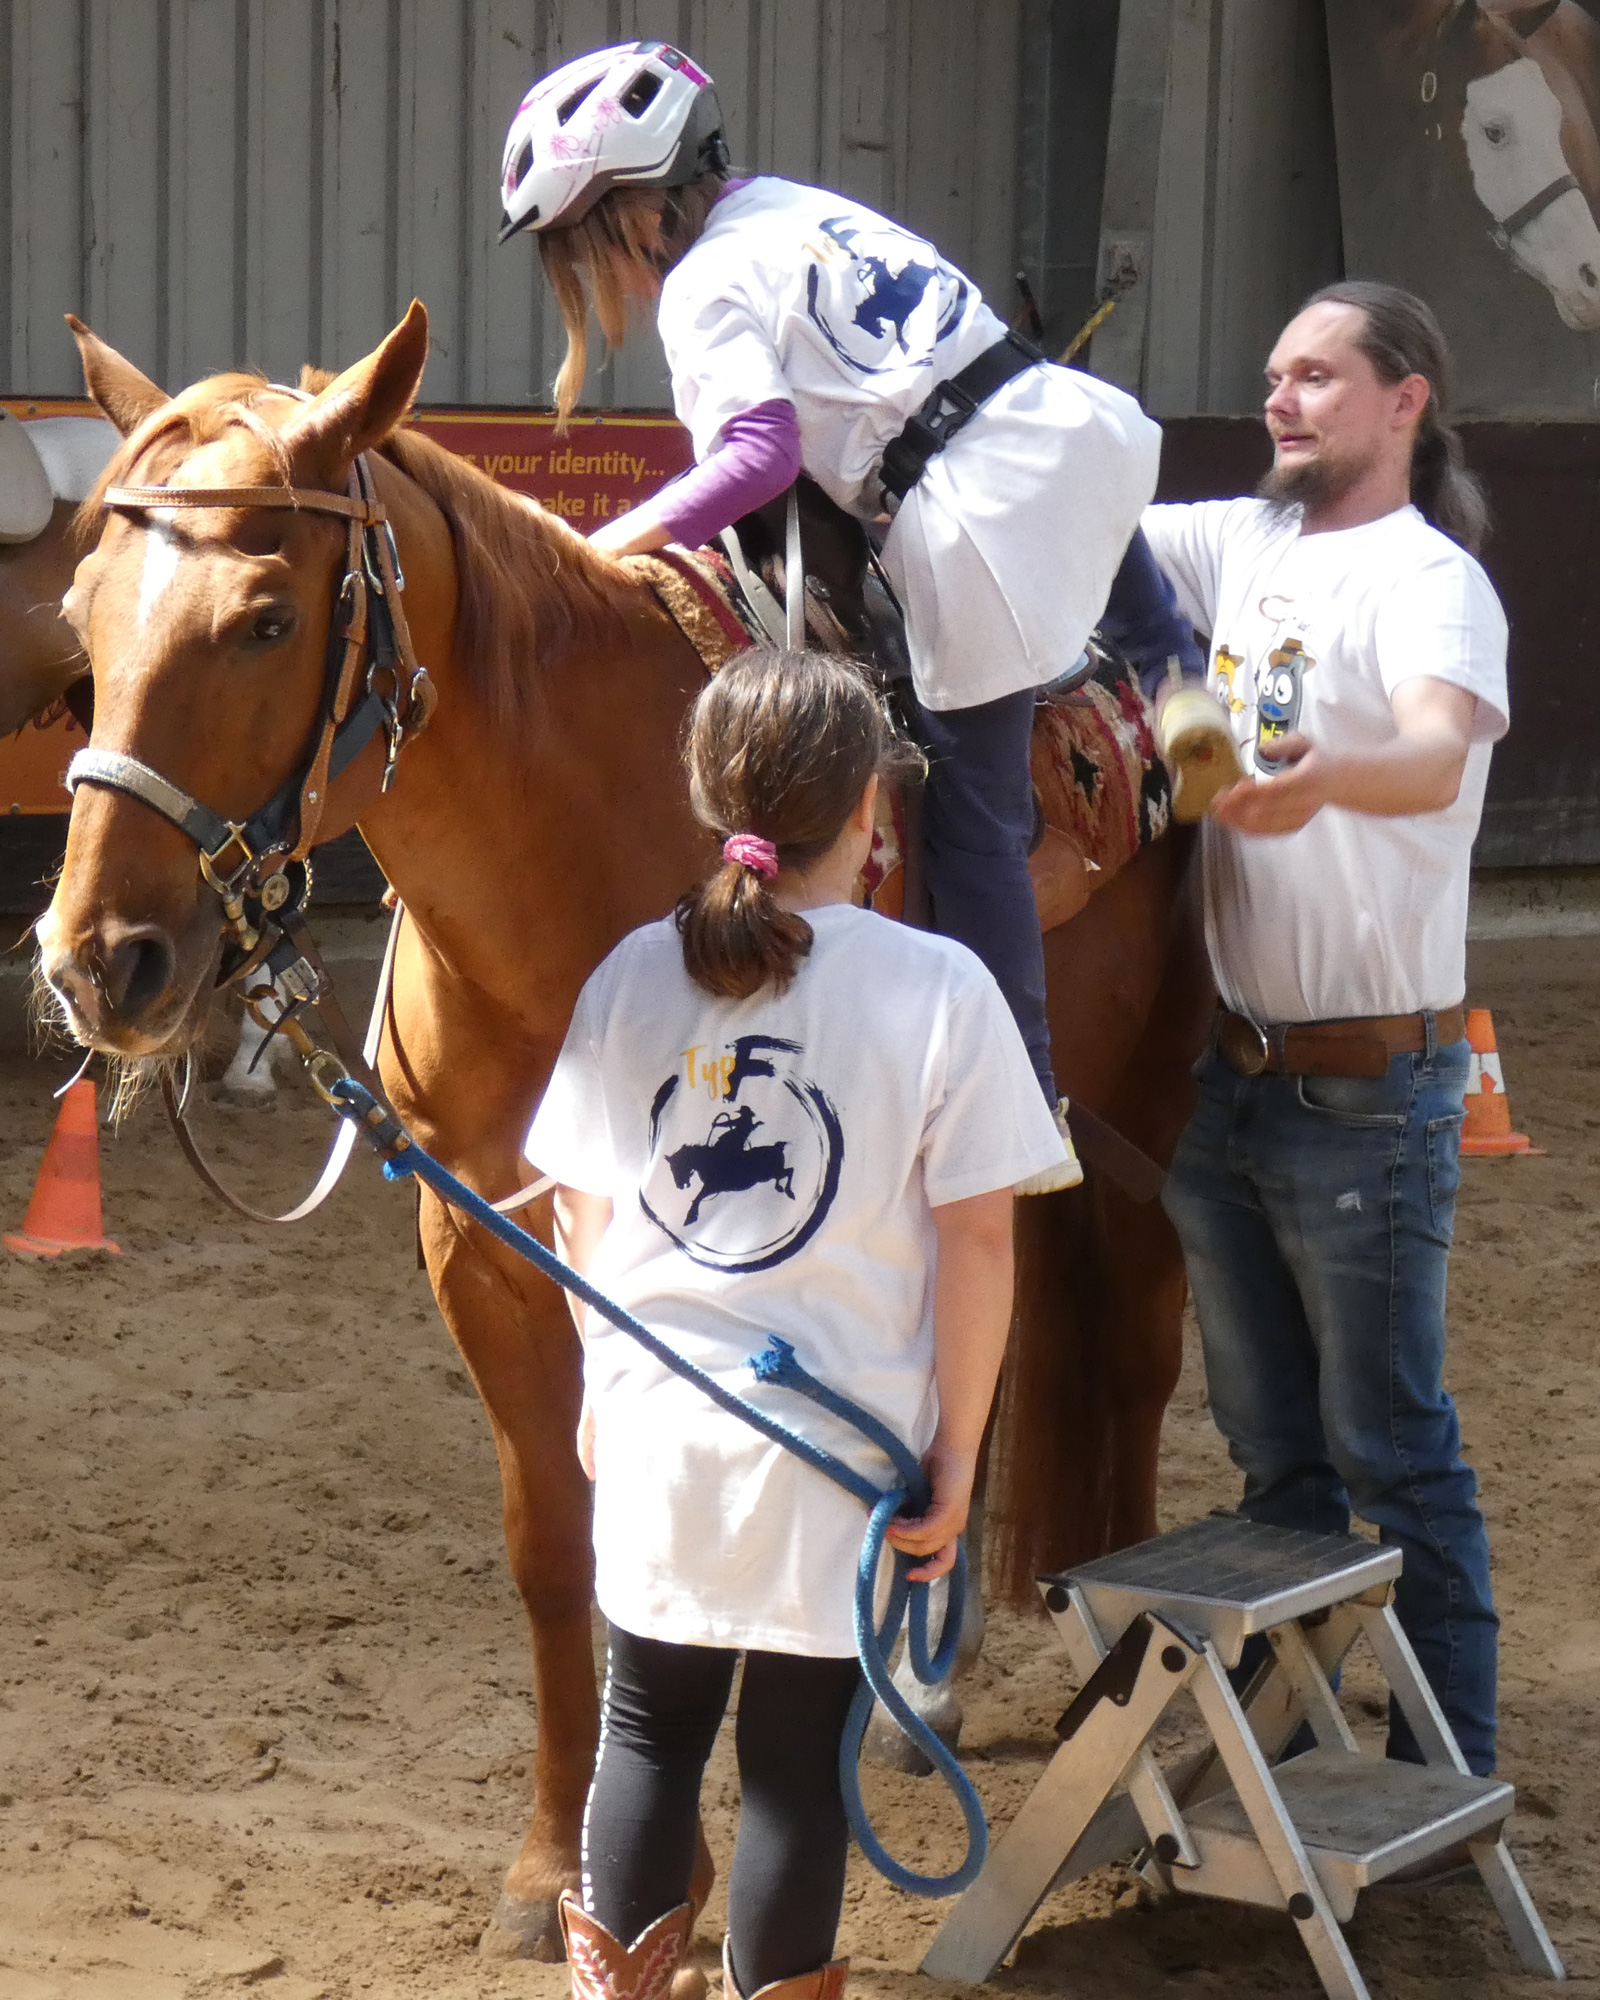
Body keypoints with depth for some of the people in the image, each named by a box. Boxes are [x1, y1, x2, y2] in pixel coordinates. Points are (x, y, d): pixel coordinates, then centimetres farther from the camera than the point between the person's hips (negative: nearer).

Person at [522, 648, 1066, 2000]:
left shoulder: (636, 975, -4)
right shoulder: (939, 988, -13)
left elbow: (583, 1211, 4)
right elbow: (978, 1238, -11)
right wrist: (956, 1448, -3)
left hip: (659, 1431, 3)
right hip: (841, 1454, -3)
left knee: (650, 1724, 20)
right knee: (798, 1758, 8)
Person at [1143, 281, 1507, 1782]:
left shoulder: (1429, 579, -15)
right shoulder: (1242, 545, 9)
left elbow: (1439, 748, -34)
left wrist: (1322, 779, -55)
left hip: (1368, 1090, -7)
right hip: (1229, 1077, 7)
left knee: (1389, 1442, 0)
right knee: (1271, 1442, 18)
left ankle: (1448, 1777, 10)